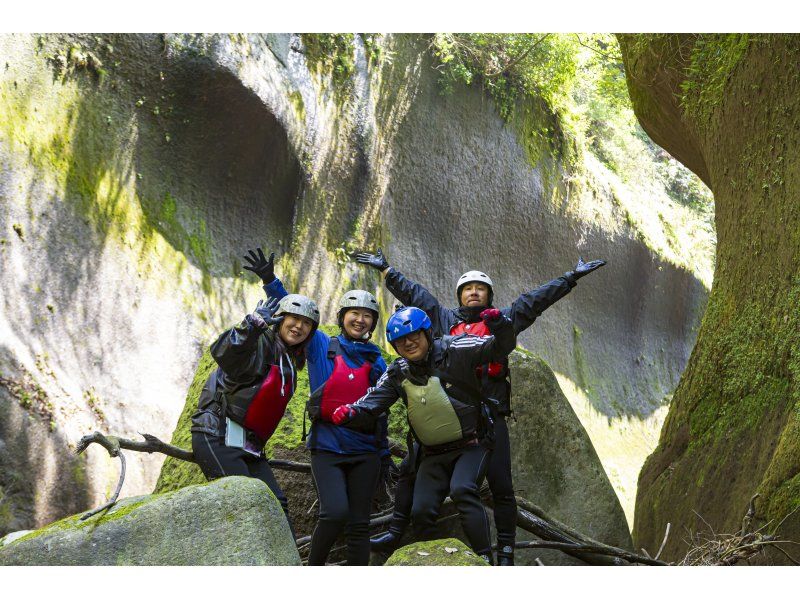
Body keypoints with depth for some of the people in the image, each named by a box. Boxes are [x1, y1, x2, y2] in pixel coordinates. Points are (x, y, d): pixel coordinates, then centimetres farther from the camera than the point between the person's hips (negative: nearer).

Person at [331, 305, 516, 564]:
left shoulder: (454, 350, -12)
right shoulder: (397, 373, 1)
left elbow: (500, 348, -15)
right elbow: (374, 400, -6)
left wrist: (499, 324, -37)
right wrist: (351, 411, -28)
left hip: (471, 445, -5)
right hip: (433, 455, 5)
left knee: (462, 490, -30)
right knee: (421, 512, -3)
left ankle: (484, 559, -26)